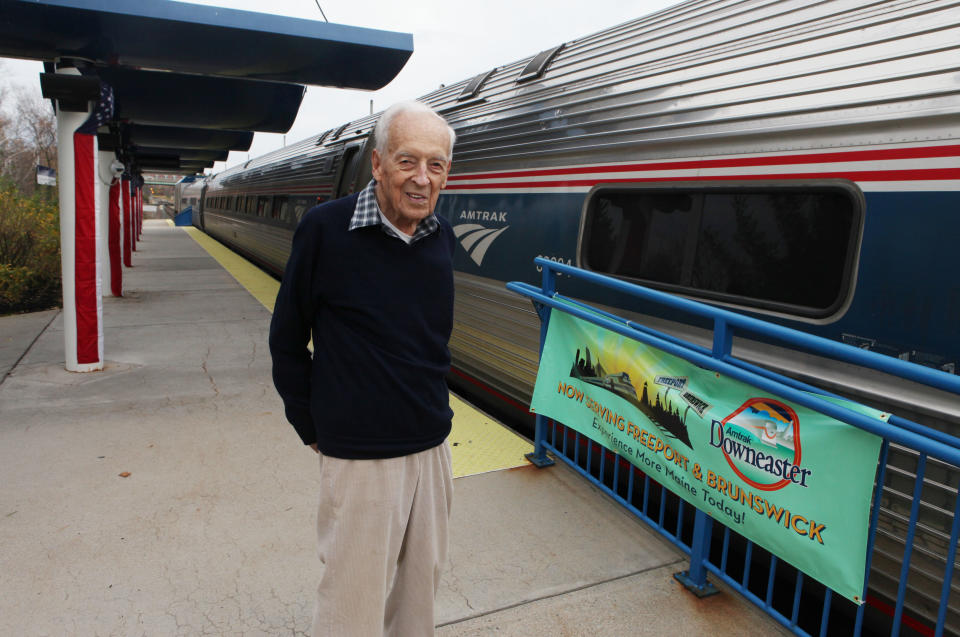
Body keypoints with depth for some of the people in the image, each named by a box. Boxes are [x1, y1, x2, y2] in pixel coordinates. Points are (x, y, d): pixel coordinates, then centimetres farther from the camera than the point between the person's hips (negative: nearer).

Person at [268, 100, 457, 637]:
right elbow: (287, 341, -4)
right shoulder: (326, 229, -14)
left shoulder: (444, 237, 1)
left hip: (432, 445, 5)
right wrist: (312, 428, -1)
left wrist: (433, 407, 14)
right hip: (359, 453, -5)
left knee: (422, 578, 20)